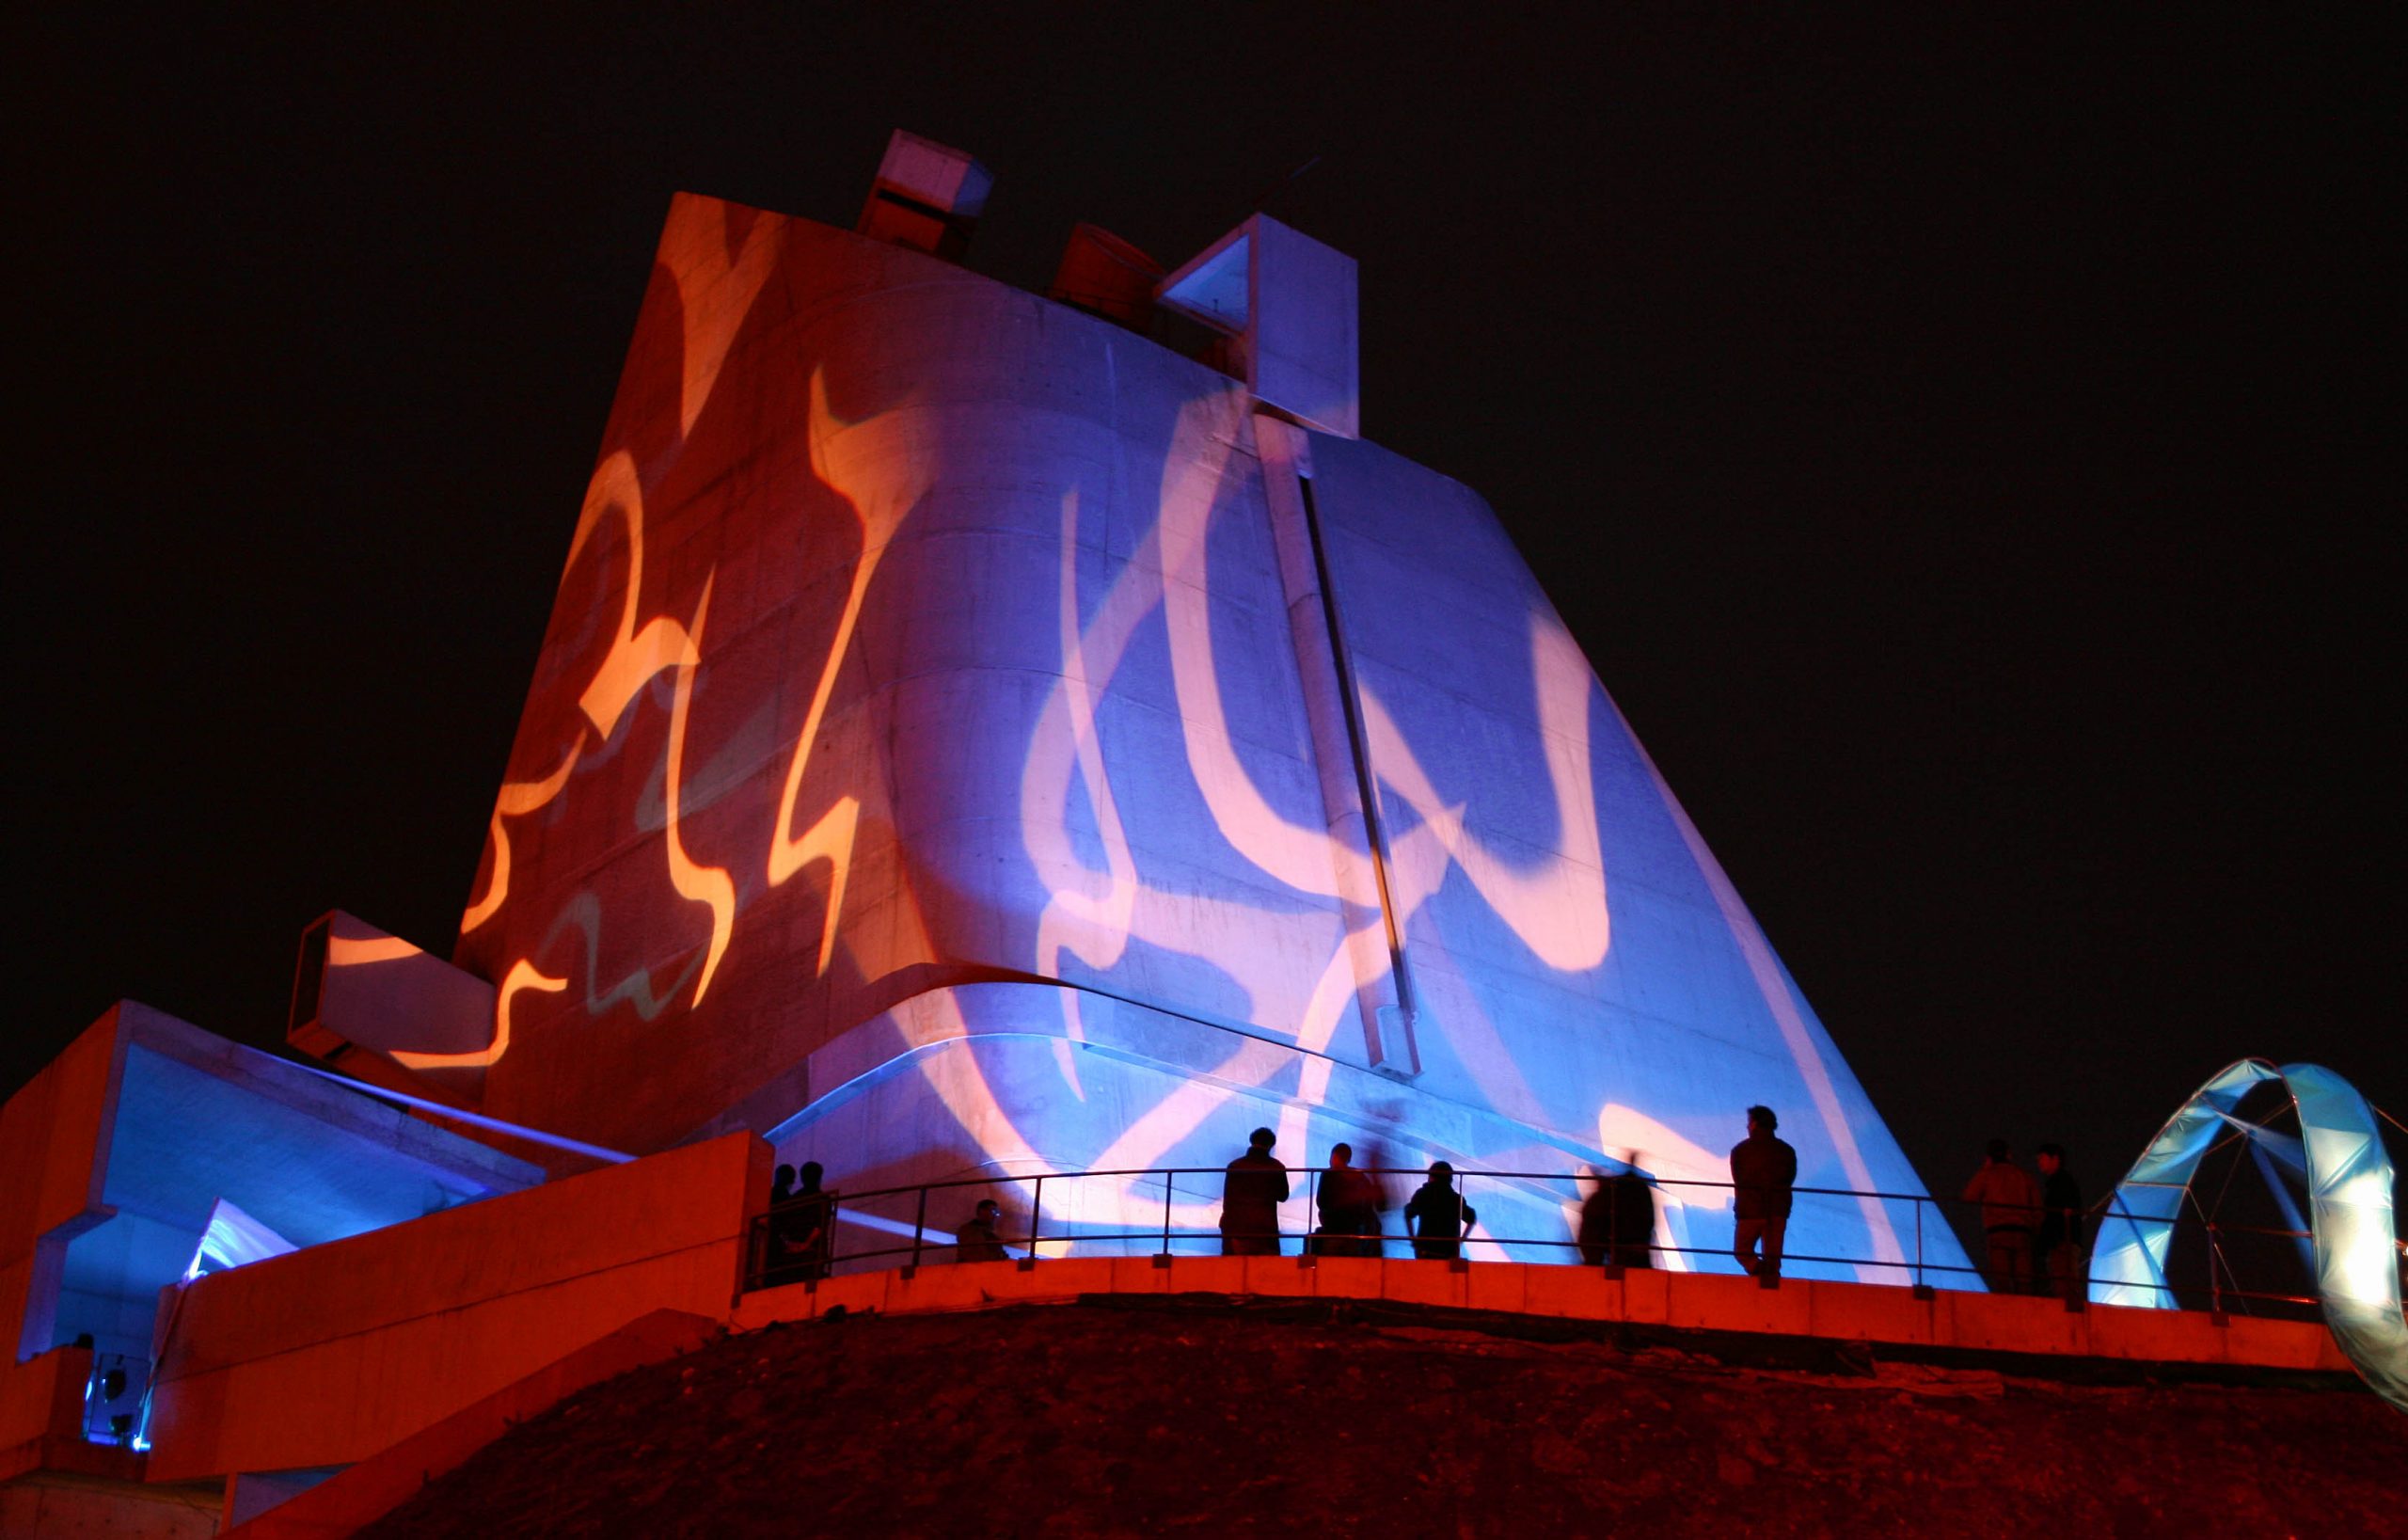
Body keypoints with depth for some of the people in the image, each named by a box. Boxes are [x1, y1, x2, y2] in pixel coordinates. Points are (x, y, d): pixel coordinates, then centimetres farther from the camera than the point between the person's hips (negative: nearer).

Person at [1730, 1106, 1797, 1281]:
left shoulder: (1740, 1150, -1)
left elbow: (1738, 1182, 4)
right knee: (1773, 1256, 8)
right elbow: (1789, 1180, 8)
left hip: (1750, 1212, -2)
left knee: (1742, 1250, 9)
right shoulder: (1787, 1150, 6)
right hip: (1778, 1212, 3)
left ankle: (1760, 1271, -18)